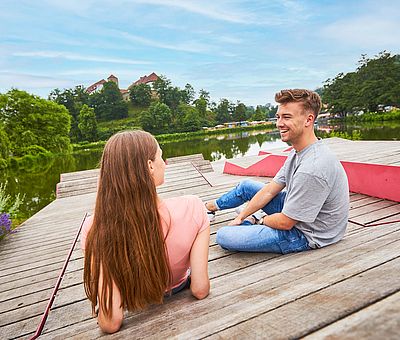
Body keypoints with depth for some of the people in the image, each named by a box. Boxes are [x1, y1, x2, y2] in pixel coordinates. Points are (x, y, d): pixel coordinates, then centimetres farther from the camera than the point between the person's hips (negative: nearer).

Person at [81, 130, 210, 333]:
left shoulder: (96, 230, -34)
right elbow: (200, 290, -26)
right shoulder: (192, 208, -35)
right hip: (178, 286, 1)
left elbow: (110, 323, -31)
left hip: (134, 300, 0)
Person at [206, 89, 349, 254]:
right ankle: (210, 206, 41)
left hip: (306, 235, -9)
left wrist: (259, 220, -5)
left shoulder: (312, 169, -34)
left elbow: (285, 223, -26)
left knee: (223, 237, -19)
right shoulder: (298, 151, -2)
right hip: (293, 211, 9)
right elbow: (270, 189, 3)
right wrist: (241, 217, 3)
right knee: (246, 186, 18)